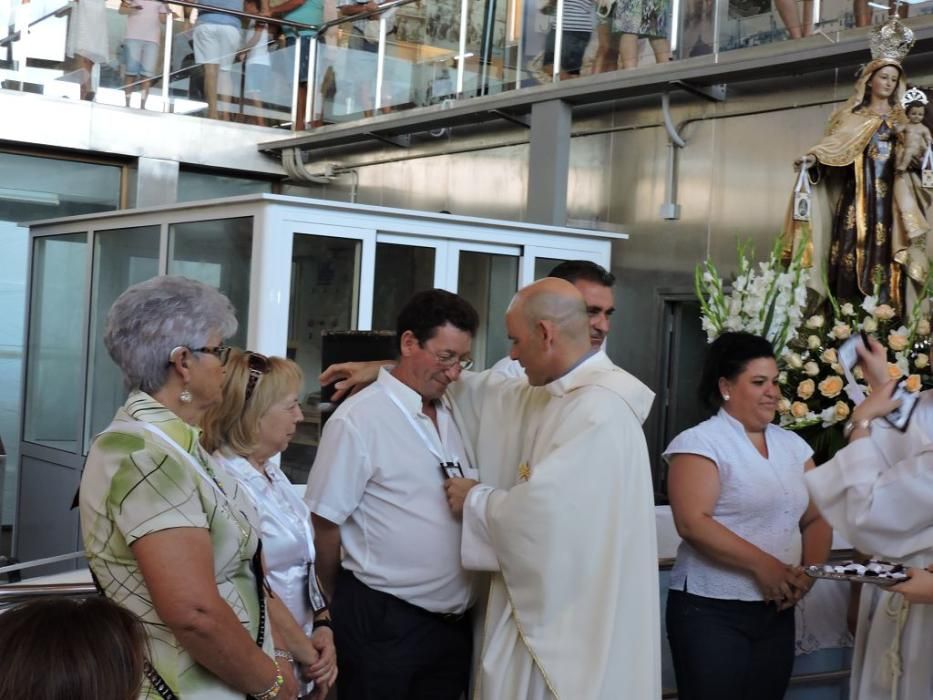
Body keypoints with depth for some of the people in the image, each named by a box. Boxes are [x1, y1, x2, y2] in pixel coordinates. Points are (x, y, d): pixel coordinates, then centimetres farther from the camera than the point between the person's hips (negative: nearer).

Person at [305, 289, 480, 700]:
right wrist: (341, 612, 1)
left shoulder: (453, 413, 8)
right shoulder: (359, 419, -13)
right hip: (384, 623, -6)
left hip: (455, 620, 6)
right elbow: (325, 524, -9)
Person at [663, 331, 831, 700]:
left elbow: (816, 518, 12)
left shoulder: (792, 445, 11)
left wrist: (810, 571, -6)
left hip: (776, 612, 6)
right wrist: (762, 565, -20)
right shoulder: (700, 442, -8)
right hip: (711, 611, -6)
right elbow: (692, 523, -19)